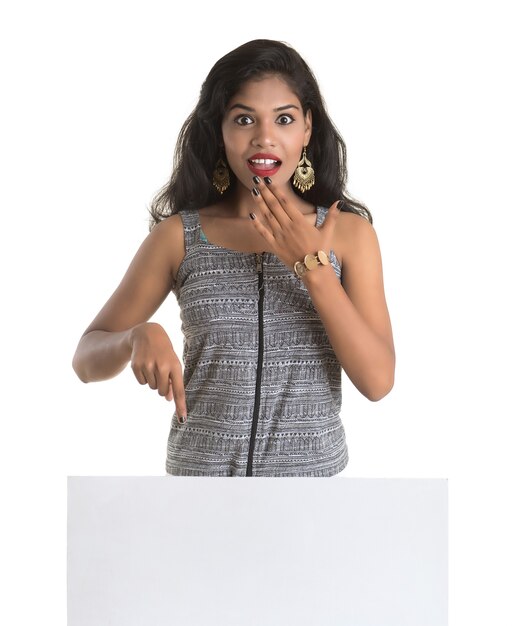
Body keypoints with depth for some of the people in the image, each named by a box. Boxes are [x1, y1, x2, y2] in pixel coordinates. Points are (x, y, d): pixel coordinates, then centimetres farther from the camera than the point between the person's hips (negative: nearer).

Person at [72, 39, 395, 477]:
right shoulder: (178, 235, -4)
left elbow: (377, 381, -11)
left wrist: (313, 265, -18)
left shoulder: (348, 232, -4)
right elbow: (88, 359, 0)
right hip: (200, 470, 0)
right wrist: (137, 337, -21)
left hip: (312, 472, 0)